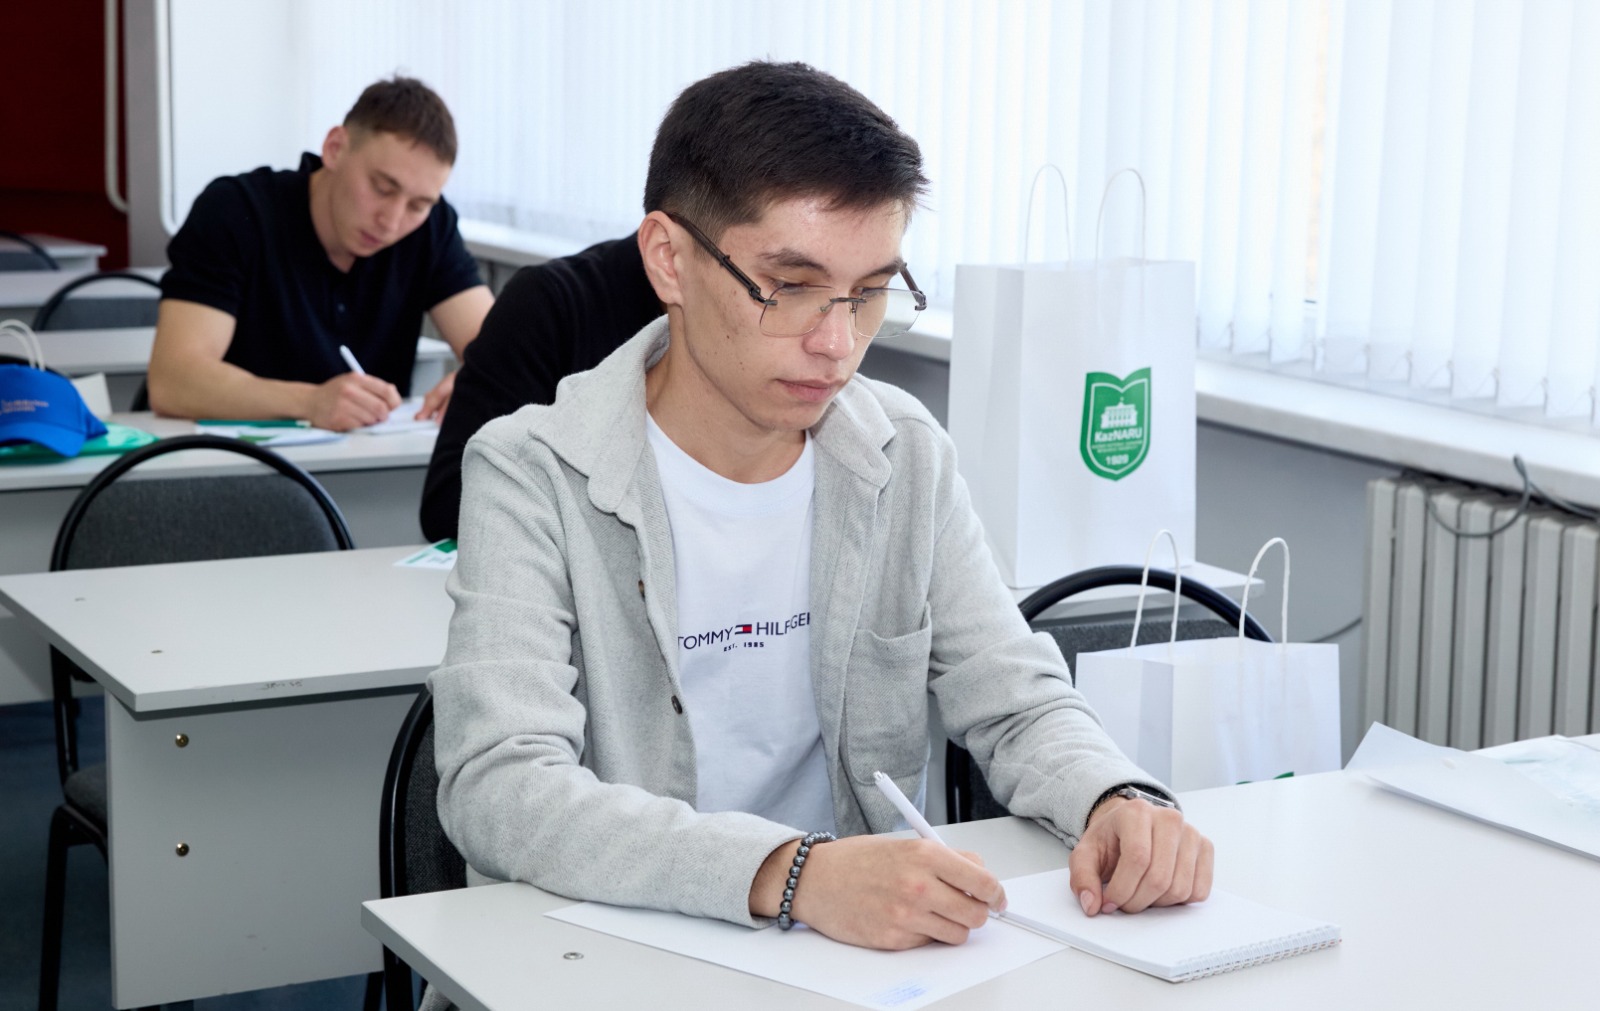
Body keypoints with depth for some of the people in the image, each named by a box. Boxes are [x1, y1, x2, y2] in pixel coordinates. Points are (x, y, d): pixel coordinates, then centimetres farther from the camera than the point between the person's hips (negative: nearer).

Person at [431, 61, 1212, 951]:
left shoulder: (907, 459, 4)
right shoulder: (536, 478, -11)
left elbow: (1018, 704, 8)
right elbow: (499, 791, -22)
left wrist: (1117, 800, -14)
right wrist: (791, 874, -35)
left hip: (867, 942, 4)